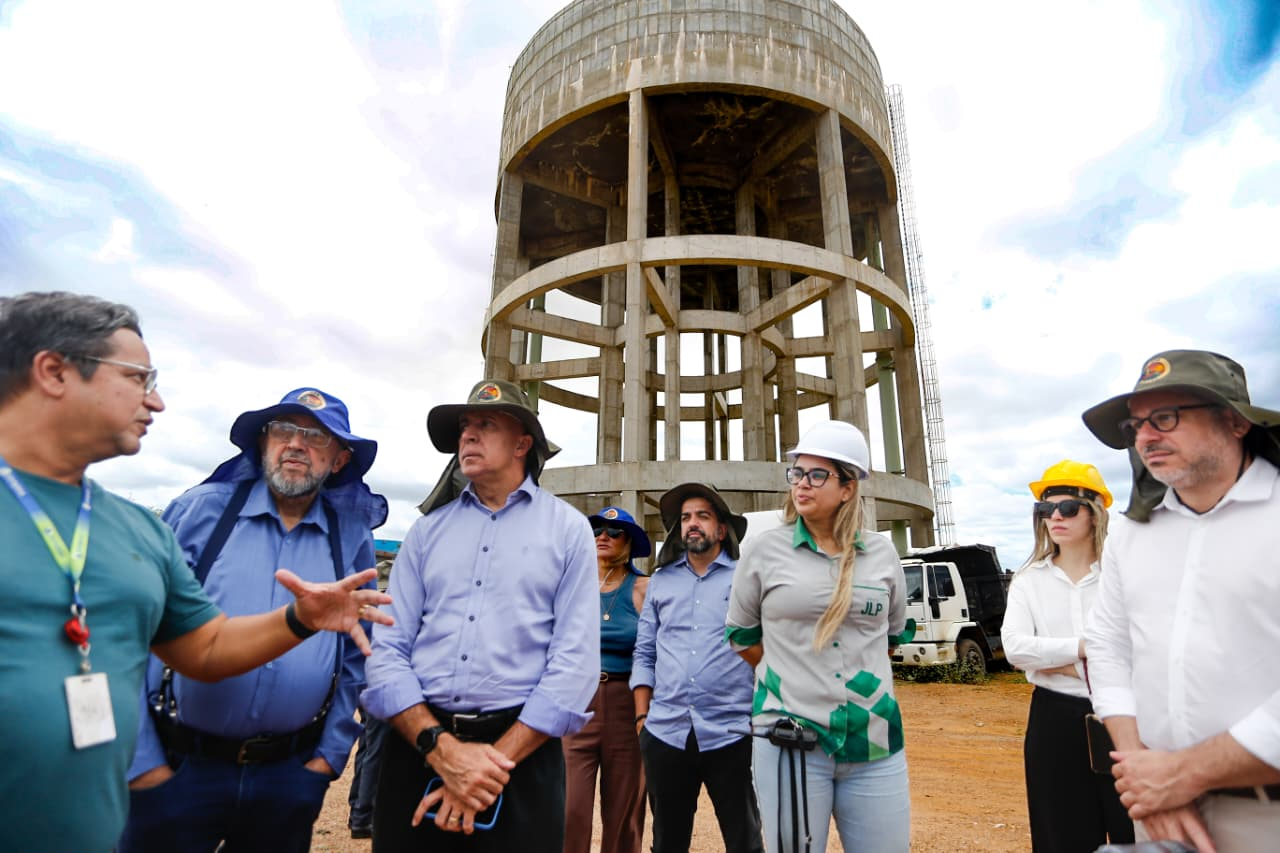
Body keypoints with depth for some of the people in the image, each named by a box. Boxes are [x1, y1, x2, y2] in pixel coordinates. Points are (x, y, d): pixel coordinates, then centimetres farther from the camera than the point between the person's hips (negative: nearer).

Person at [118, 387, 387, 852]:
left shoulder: (352, 538, -1)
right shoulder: (200, 510, -6)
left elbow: (358, 653, 5)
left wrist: (332, 753, 2)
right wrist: (140, 758, -6)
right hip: (177, 767, -1)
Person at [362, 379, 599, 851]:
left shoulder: (569, 529, -2)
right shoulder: (427, 529, 6)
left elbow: (575, 662, -8)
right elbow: (386, 650, -1)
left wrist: (497, 759, -13)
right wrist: (442, 747, -13)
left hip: (522, 756, -2)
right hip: (416, 751, 3)